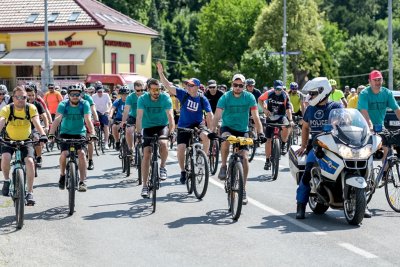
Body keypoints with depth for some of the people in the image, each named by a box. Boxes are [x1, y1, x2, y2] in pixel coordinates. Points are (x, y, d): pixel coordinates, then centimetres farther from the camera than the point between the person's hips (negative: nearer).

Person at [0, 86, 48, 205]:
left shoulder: (31, 108, -16)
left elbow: (36, 123, -29)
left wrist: (42, 135, -48)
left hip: (25, 140, 1)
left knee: (29, 161, -20)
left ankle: (30, 192, -10)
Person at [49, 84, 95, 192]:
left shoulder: (85, 104, -13)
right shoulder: (63, 105, -14)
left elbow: (88, 120, -23)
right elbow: (57, 119, -25)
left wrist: (92, 134, -38)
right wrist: (51, 134, -39)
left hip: (79, 133, 0)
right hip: (65, 133, 0)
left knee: (81, 153, -21)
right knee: (64, 153, -19)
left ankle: (82, 181, -14)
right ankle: (62, 175, 10)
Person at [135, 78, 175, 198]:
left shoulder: (165, 98, -16)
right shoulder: (142, 99, -14)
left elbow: (170, 115, -25)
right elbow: (139, 116, -23)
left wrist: (171, 131, -38)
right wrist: (138, 132, -36)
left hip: (163, 126, -1)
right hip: (148, 127, 1)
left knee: (163, 143, -32)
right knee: (146, 154, -8)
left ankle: (162, 167, -5)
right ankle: (145, 186, -2)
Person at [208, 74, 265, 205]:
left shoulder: (249, 97, -11)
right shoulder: (225, 97, -14)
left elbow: (255, 117, -14)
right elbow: (217, 115, -22)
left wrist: (260, 132, -26)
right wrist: (212, 131, -36)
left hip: (242, 130, 1)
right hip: (227, 127, -1)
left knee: (245, 157, -10)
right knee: (226, 139, -37)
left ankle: (243, 189, 2)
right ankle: (223, 166, -14)